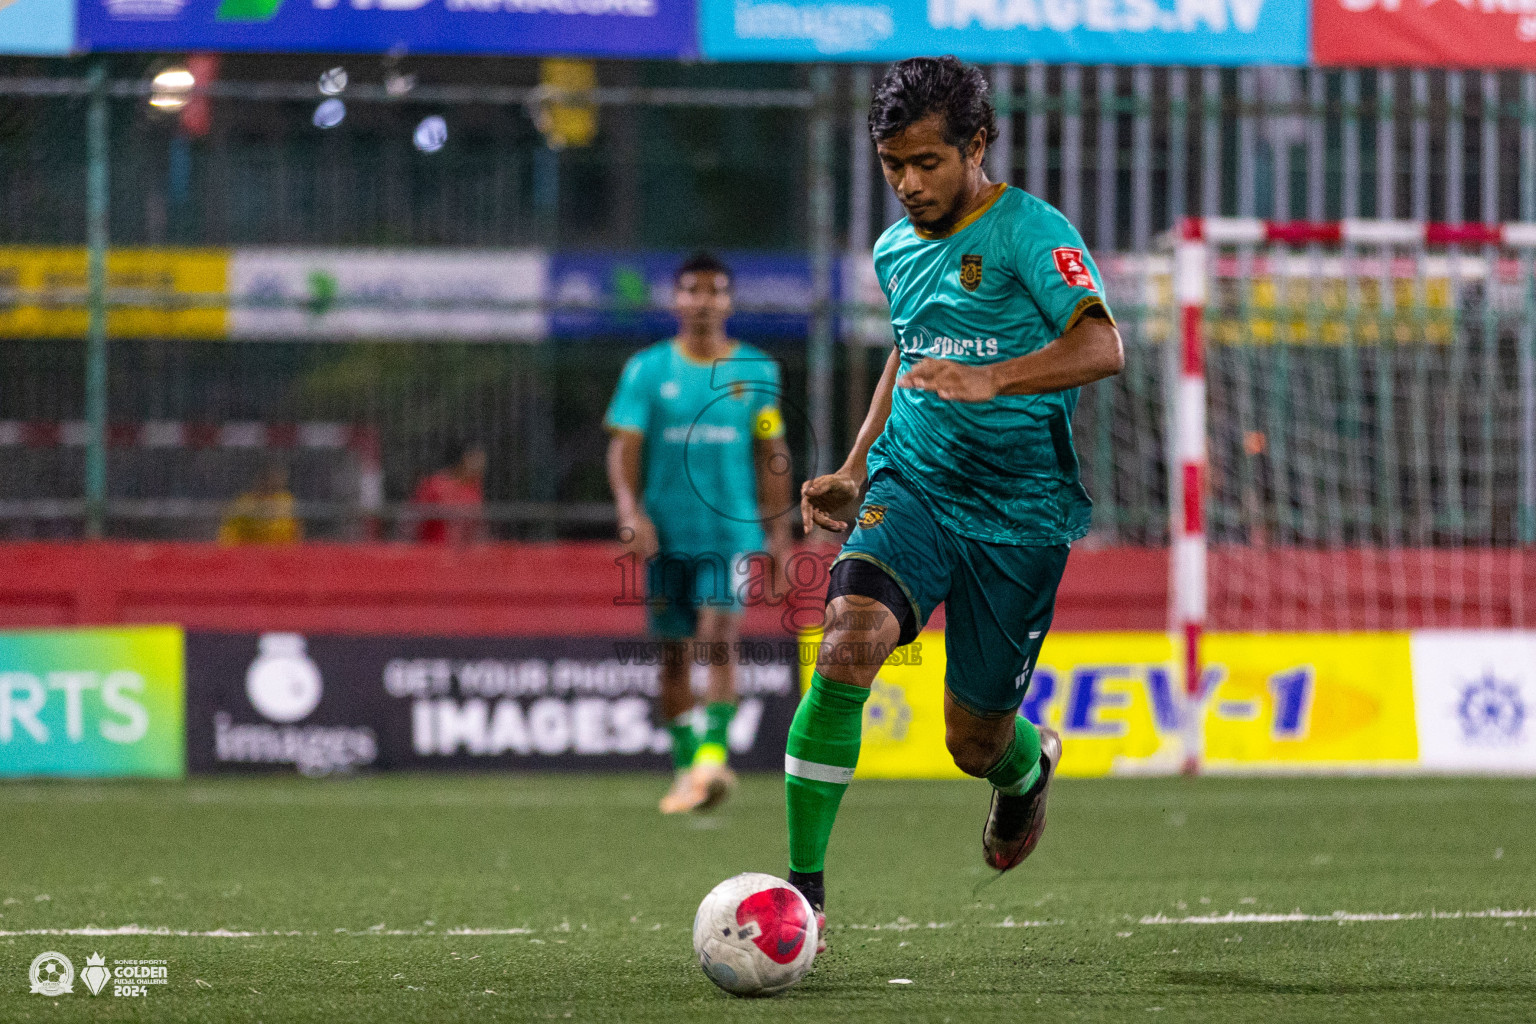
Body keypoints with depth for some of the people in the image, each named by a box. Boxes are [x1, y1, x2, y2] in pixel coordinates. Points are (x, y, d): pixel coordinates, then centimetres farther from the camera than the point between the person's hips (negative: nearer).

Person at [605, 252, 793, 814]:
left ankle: (713, 755, -26)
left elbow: (771, 453, 11)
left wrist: (779, 531, 9)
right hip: (667, 533, 1)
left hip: (732, 530, -1)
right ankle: (685, 768, 18)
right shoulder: (646, 370, 3)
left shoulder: (757, 371, 6)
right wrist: (630, 510, -18)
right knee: (673, 652, 6)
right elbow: (624, 446, -3)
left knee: (719, 634, -19)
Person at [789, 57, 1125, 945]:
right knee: (849, 642, -26)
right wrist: (855, 472, 21)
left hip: (1020, 513, -4)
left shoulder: (1031, 233, -12)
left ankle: (1028, 763, 46)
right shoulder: (896, 250, 10)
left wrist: (989, 380, -42)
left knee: (976, 743, 5)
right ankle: (803, 882, -22)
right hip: (911, 489, 4)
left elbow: (1101, 346, -27)